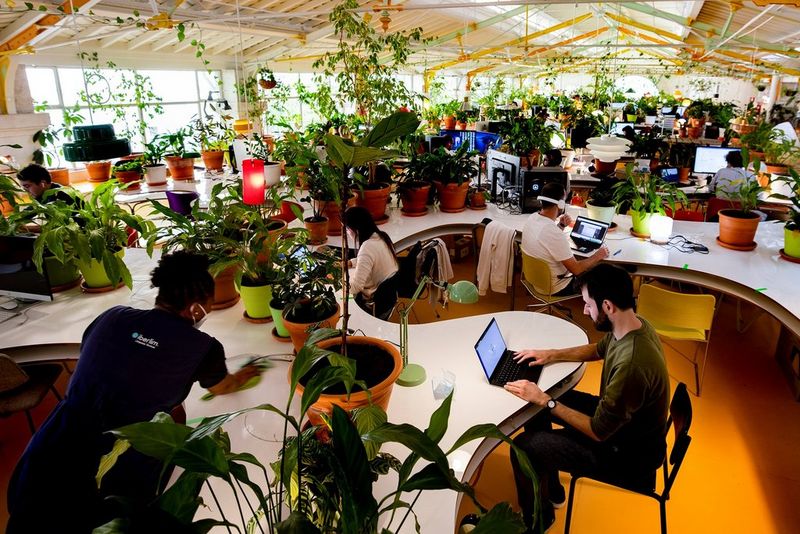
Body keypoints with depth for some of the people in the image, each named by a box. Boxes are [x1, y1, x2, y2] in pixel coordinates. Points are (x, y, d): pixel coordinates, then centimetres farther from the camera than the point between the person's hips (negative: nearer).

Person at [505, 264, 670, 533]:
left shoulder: (631, 364, -39)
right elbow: (598, 349, 13)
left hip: (627, 452, -9)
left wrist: (544, 400, -23)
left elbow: (598, 432, -28)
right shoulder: (633, 325, -10)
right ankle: (550, 491, 30)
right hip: (615, 417, 9)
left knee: (524, 447, -14)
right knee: (534, 407, 12)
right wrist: (552, 354, 2)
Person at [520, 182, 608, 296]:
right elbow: (575, 269, -24)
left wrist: (561, 226, -2)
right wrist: (598, 256, -8)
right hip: (554, 287, -8)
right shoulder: (553, 233, -34)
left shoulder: (532, 218, -8)